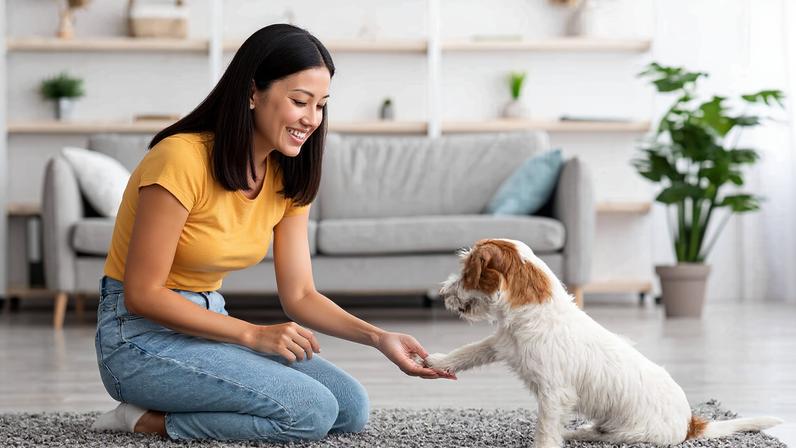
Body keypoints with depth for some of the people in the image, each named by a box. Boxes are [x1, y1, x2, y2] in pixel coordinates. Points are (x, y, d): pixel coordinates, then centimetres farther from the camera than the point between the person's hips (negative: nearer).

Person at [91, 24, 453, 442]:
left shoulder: (287, 180, 3)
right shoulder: (181, 159, -21)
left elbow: (299, 295, 2)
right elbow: (142, 294, -20)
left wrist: (379, 338, -14)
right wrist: (254, 334, -23)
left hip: (209, 325, 8)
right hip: (141, 336, -8)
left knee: (351, 407, -5)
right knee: (311, 412, -22)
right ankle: (147, 419, -6)